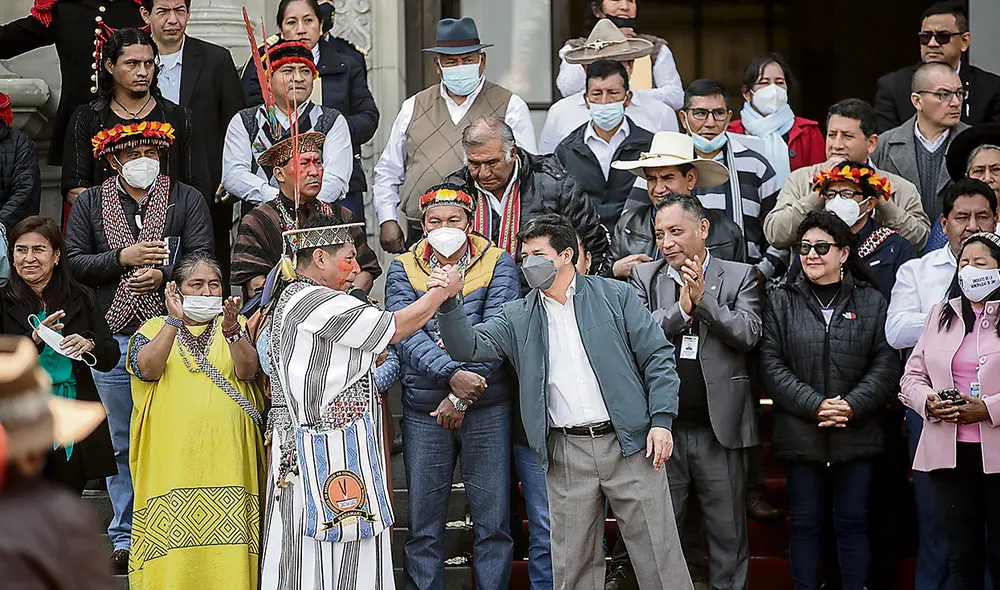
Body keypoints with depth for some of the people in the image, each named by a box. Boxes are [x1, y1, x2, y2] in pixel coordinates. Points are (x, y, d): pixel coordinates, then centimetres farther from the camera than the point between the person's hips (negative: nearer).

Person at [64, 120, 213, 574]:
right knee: (123, 444, 7)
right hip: (113, 337, 1)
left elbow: (202, 258, -3)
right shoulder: (90, 204, 9)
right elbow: (73, 263, 1)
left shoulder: (187, 200, 7)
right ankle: (125, 539, 14)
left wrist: (162, 274, -20)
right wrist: (122, 257, -12)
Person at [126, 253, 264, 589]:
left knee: (227, 545, -6)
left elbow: (249, 370, -4)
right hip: (171, 457, -1)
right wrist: (174, 320, -15)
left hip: (226, 457, 1)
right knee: (172, 534, -7)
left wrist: (231, 330, -20)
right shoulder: (154, 329, 13)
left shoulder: (235, 328, 16)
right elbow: (147, 368, -8)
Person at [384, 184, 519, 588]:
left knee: (493, 521, 1)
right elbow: (405, 335, -8)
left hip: (488, 408, -1)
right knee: (423, 524, 4)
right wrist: (453, 375, -24)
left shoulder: (498, 265, 3)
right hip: (423, 410, 1)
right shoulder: (402, 270, 7)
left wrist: (463, 396, -17)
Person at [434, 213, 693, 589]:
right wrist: (449, 302, -16)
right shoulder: (518, 318, 11)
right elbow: (469, 346, 0)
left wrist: (661, 420, -7)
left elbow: (657, 357, 3)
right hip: (566, 455, 2)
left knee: (659, 557, 0)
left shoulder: (616, 296, 5)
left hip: (629, 443, -2)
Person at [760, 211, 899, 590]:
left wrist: (852, 405, -14)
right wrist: (814, 406, -13)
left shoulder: (871, 302, 6)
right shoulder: (781, 302, 5)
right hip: (801, 433, 0)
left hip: (856, 433, 0)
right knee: (804, 522, 4)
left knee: (853, 522, 5)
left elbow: (886, 364, 0)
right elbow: (772, 365, -2)